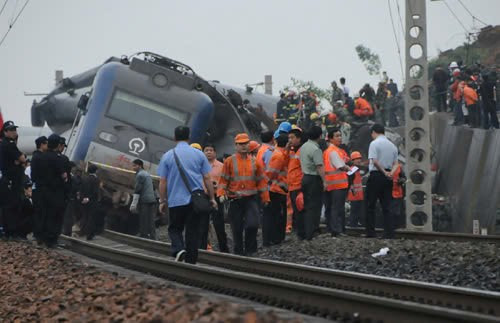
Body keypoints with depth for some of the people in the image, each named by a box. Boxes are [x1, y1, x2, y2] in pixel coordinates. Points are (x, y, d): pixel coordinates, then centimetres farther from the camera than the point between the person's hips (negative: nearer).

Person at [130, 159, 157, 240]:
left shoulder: (140, 175, -7)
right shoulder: (147, 174, 21)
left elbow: (137, 190, -13)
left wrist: (134, 204, -14)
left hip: (144, 201, -8)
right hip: (152, 200, 8)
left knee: (143, 222, -8)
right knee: (151, 222, 6)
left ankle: (144, 237, -10)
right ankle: (153, 238, 4)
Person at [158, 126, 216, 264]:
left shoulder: (167, 156, 1)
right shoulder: (199, 154, 3)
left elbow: (163, 181, 1)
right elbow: (207, 178, 2)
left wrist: (162, 201, 10)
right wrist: (212, 198, 9)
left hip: (176, 201, -1)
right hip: (196, 200, 1)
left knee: (175, 229, 12)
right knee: (193, 231, 7)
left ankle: (178, 249, -15)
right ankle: (191, 260, 7)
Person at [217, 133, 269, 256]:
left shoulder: (254, 162, 8)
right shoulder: (229, 161, 2)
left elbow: (261, 180, 11)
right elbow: (223, 180, 1)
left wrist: (265, 198, 10)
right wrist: (221, 194, -13)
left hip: (251, 199, 1)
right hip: (235, 200, -1)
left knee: (253, 225, -15)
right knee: (237, 229, 4)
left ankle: (249, 250, 3)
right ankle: (239, 252, 18)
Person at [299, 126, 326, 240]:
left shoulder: (303, 146, 11)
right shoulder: (316, 149, -17)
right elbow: (319, 167, -20)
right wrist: (324, 181, -16)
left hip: (305, 178, 9)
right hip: (314, 179, -9)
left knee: (307, 206, 12)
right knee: (314, 207, -4)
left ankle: (305, 233, 15)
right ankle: (311, 233, -5)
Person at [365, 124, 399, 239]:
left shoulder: (374, 143, -8)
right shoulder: (392, 145, 14)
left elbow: (374, 161, -18)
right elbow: (395, 163, 9)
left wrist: (384, 172, -10)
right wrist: (391, 173, -7)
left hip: (376, 175, -6)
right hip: (388, 178, 6)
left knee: (370, 206, 2)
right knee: (386, 207, 7)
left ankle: (370, 233, 0)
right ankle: (389, 233, 1)